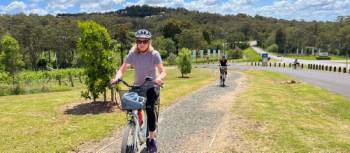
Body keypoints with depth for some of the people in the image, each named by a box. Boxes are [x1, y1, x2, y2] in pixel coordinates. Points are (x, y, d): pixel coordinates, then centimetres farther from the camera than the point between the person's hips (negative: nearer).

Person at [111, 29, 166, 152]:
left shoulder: (154, 54, -14)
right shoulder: (132, 54, -9)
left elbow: (163, 71, -18)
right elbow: (122, 69, -10)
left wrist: (159, 78, -41)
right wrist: (117, 77, -31)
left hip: (152, 86, -3)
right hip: (137, 86, 3)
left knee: (149, 107, -25)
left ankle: (152, 139, -9)